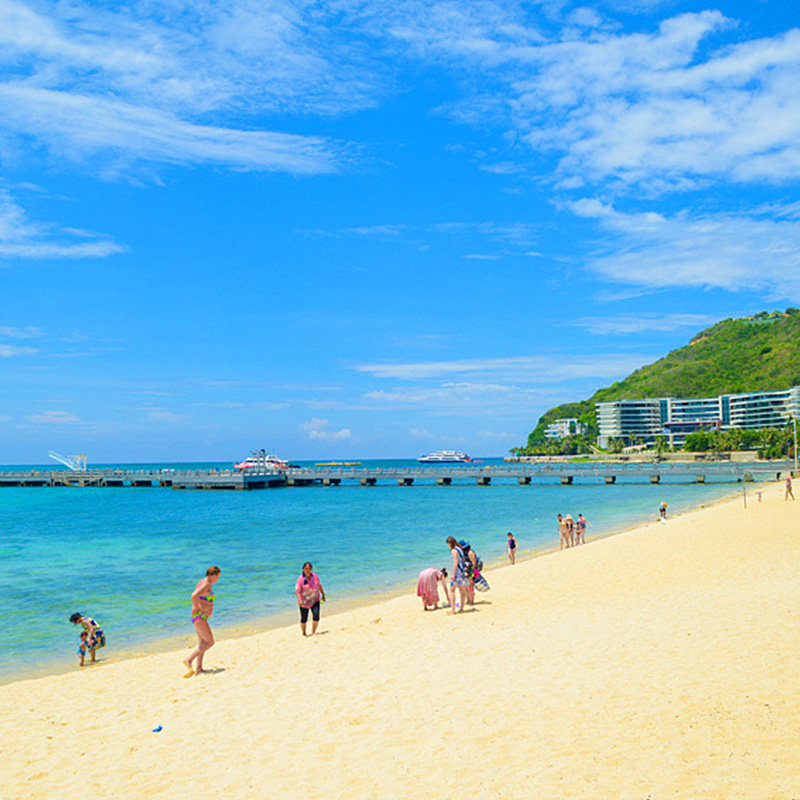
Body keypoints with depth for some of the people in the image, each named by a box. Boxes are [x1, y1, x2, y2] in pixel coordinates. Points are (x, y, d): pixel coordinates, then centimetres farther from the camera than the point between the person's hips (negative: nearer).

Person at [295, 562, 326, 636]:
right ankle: (304, 633, 30)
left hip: (315, 600, 2)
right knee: (304, 619, 7)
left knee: (316, 615, -17)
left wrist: (323, 595, 17)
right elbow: (297, 591, -23)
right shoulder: (300, 579, -18)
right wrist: (300, 600, -37)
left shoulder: (315, 577, -7)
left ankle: (313, 632, -3)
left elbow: (319, 585, 9)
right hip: (304, 602, -2)